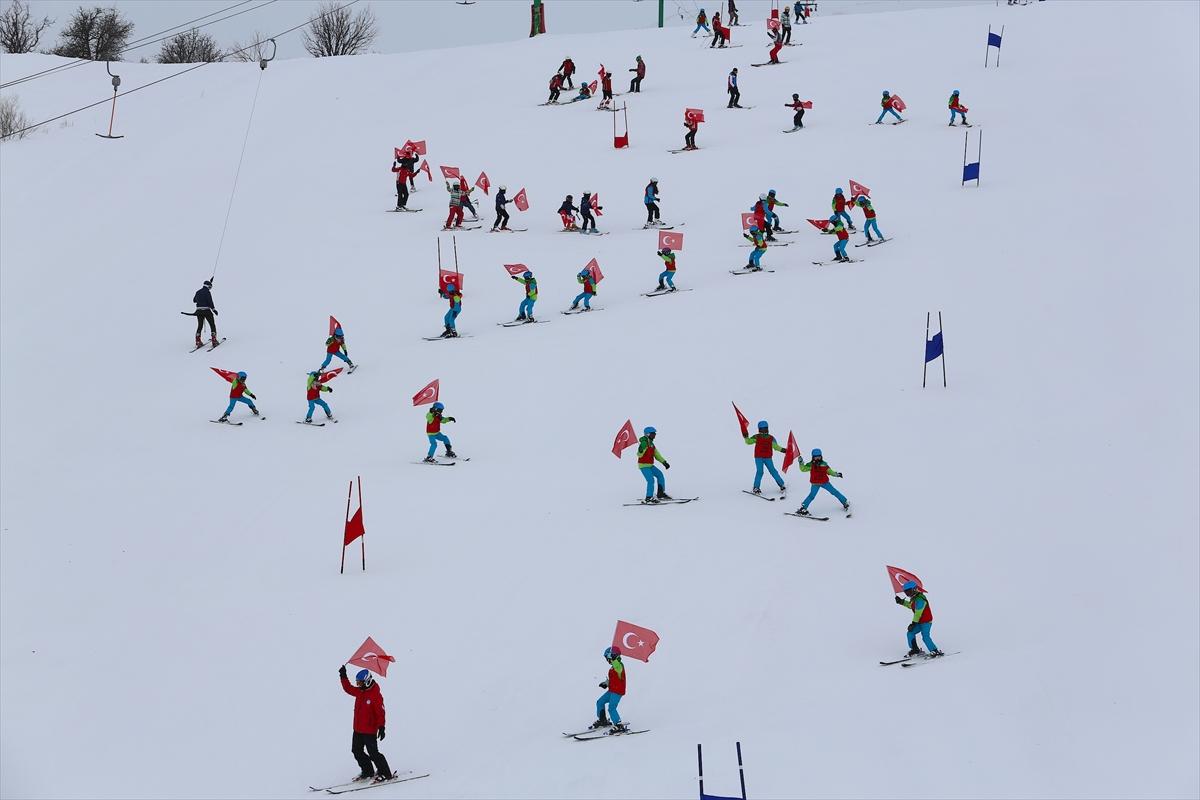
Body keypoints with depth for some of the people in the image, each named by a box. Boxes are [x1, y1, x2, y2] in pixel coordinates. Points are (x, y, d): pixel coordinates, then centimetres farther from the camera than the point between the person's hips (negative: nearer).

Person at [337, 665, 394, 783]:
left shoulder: (376, 695, -18)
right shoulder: (360, 692, 6)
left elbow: (381, 712, -19)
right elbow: (348, 689, 24)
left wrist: (382, 727, -23)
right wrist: (343, 676, 17)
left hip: (369, 730, -9)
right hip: (358, 729, 9)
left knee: (373, 753, -8)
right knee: (357, 751, 14)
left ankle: (385, 774, 1)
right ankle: (368, 771, 26)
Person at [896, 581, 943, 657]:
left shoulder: (919, 599, -24)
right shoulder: (914, 598, 8)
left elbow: (918, 613, -25)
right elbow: (910, 605, 30)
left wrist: (914, 623, -22)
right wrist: (901, 602, 22)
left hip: (926, 621, -10)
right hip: (920, 622, 10)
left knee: (925, 636, -19)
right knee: (910, 633, 8)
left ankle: (935, 652, -16)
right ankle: (915, 649, 17)